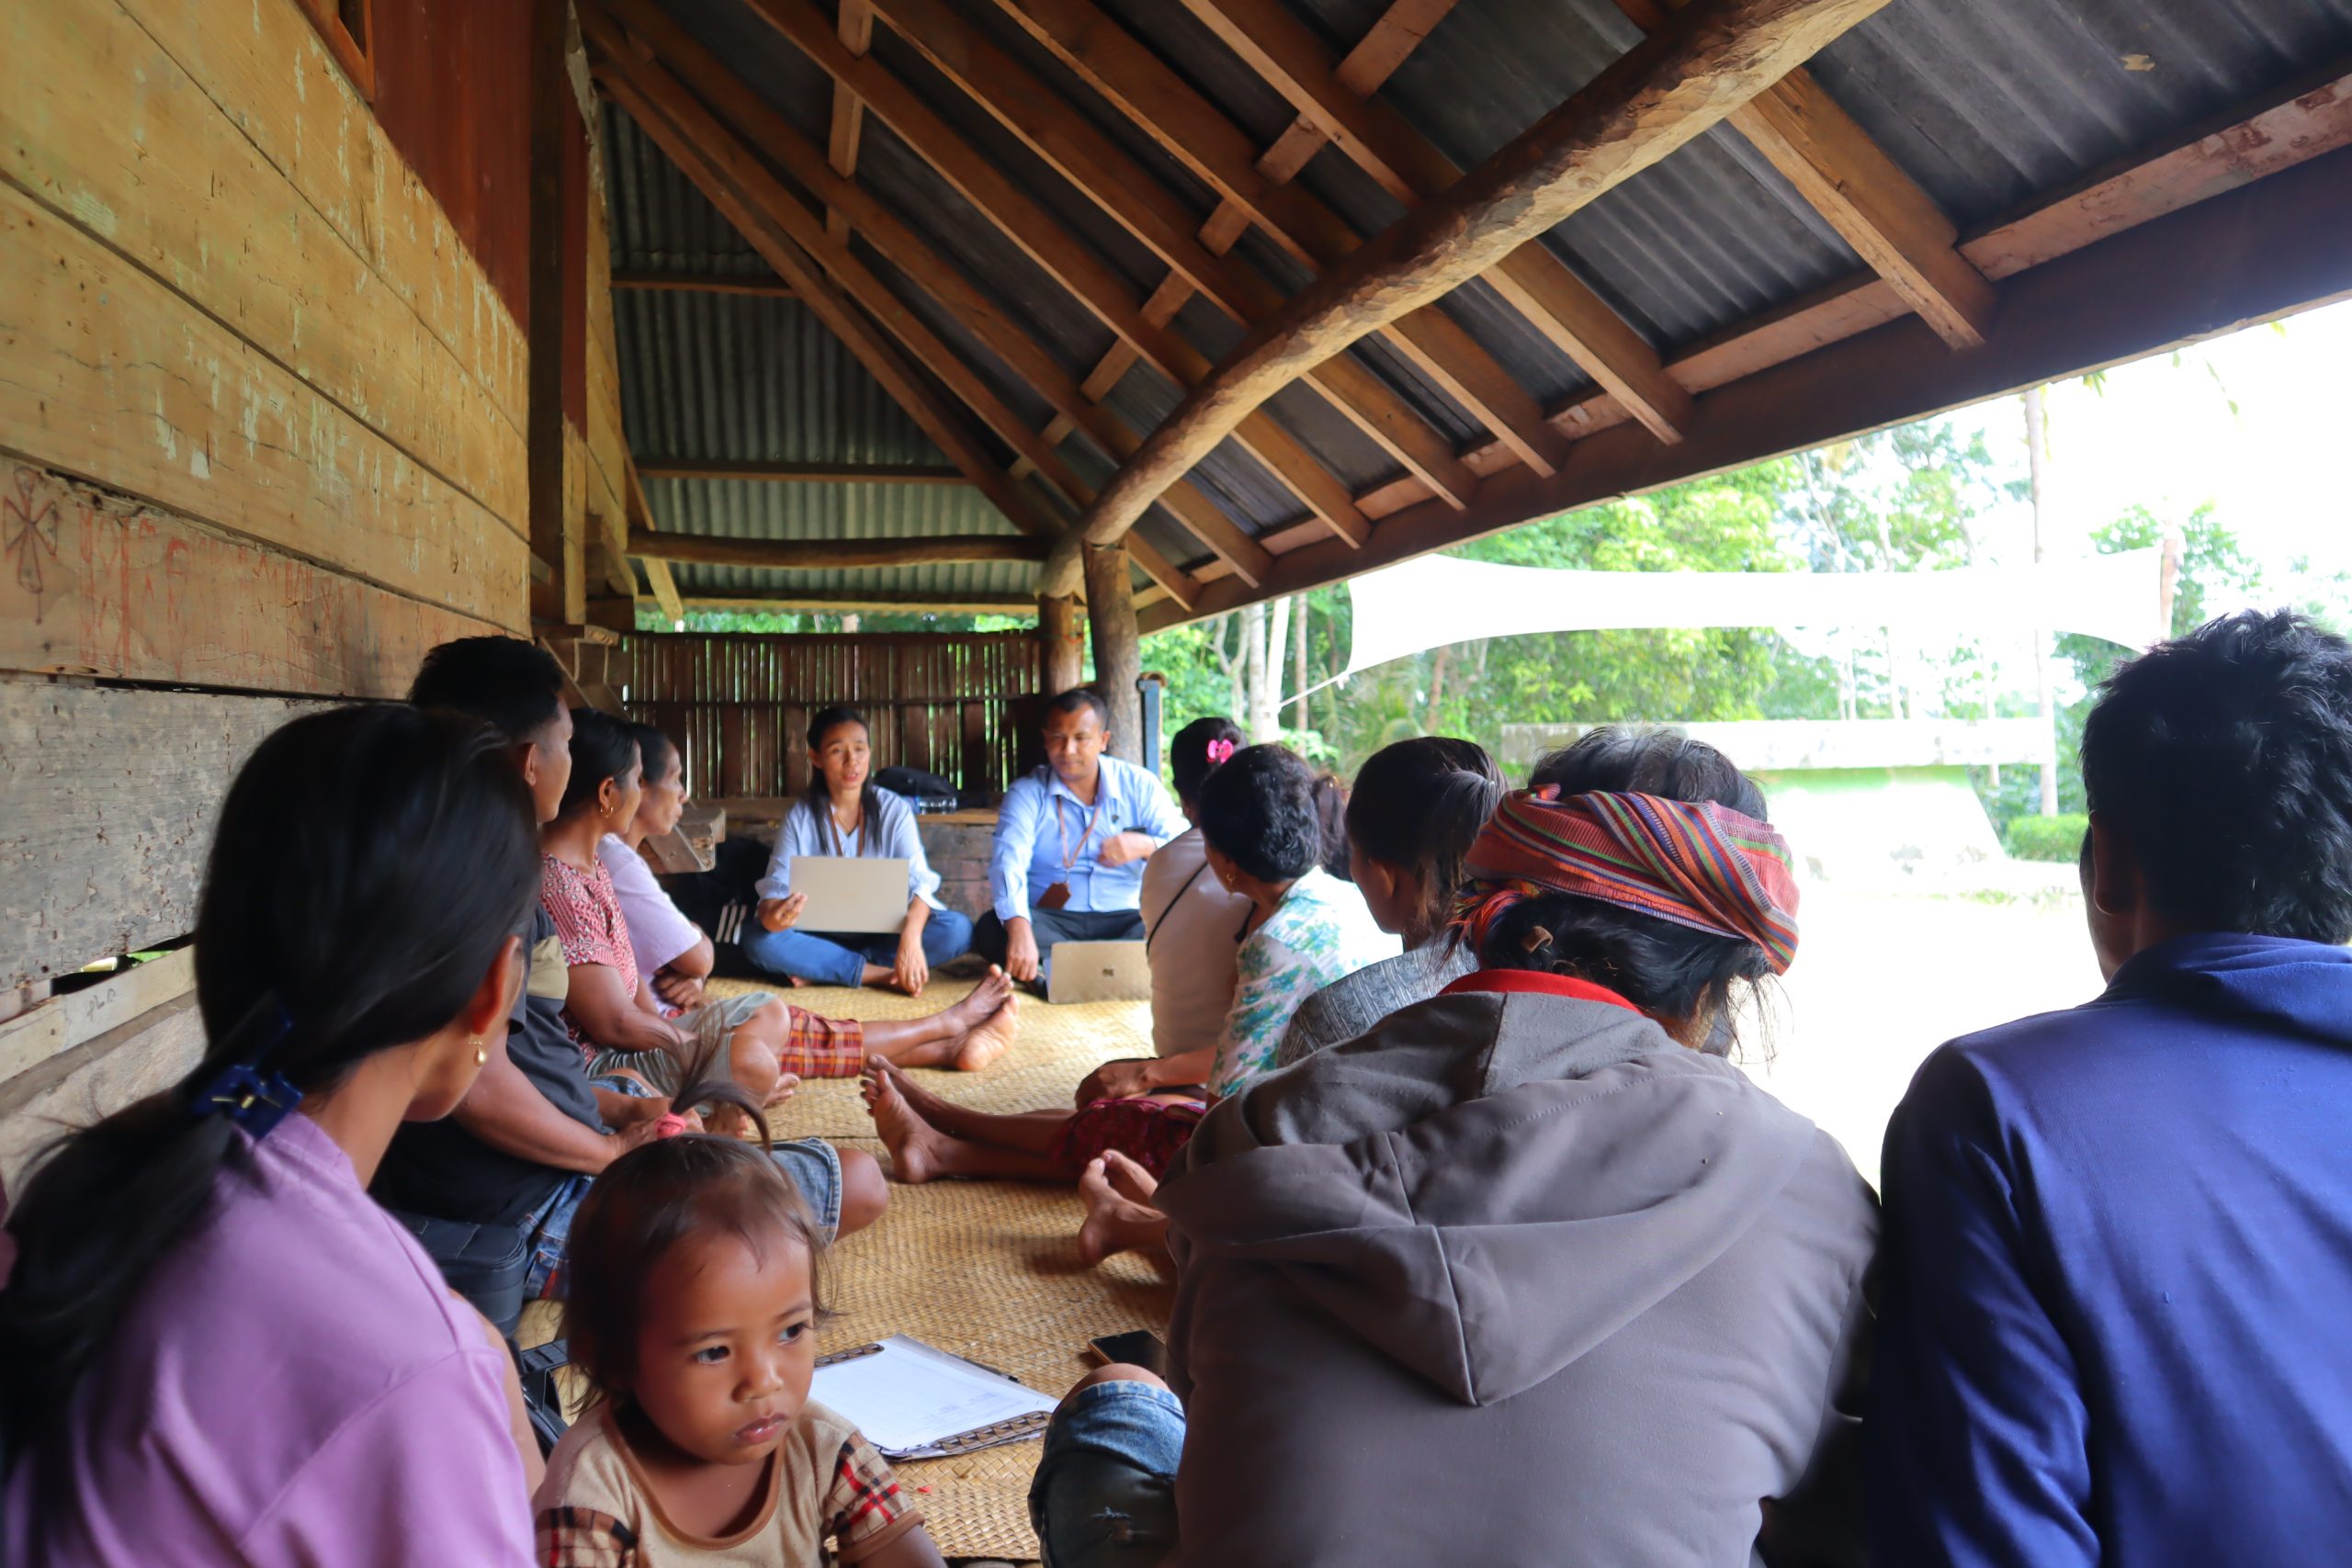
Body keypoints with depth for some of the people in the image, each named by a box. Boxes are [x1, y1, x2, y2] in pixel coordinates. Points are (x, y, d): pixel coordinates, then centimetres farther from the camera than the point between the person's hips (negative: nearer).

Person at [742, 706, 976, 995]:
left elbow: (918, 881, -14)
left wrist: (910, 936, -35)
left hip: (885, 934, 0)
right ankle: (882, 975, -26)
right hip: (824, 936, 0)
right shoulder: (800, 817, -1)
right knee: (759, 941, -29)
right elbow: (777, 886, -11)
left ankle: (821, 969, -22)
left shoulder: (895, 809, -3)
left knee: (958, 928, -27)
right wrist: (771, 915, -37)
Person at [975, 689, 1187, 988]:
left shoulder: (1139, 786, 4)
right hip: (1049, 920, 0)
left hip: (1121, 921, 1)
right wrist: (1019, 929, -39)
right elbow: (1009, 860, -19)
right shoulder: (1027, 793, -1)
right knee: (991, 929, -32)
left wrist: (1146, 846, -23)